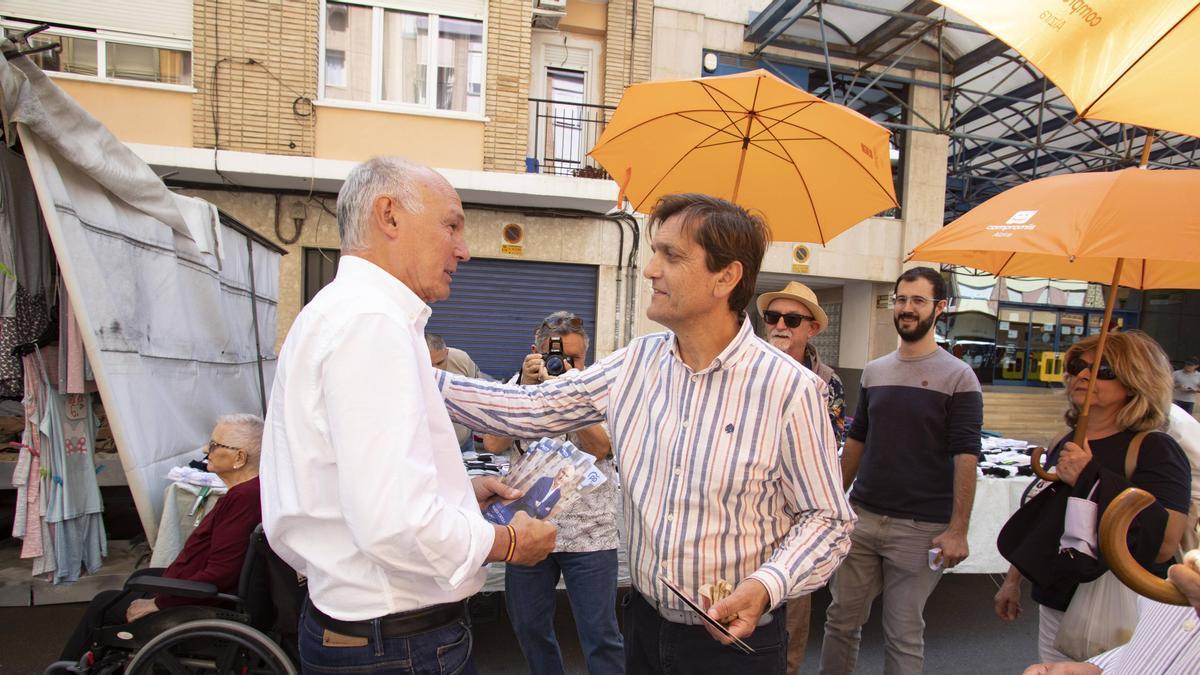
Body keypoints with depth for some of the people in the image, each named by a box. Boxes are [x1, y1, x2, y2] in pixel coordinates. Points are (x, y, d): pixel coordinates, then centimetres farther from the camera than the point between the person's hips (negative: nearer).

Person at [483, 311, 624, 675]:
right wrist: (527, 385, -16)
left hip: (589, 532, -2)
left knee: (600, 634, 3)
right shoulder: (519, 383, 4)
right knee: (528, 625, 17)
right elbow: (493, 443, -9)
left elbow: (600, 447, -14)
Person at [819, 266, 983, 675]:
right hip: (861, 518, 4)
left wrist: (957, 530, -15)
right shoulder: (874, 371, 9)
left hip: (920, 529, -4)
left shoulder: (958, 376, -5)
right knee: (841, 621, 11)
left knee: (904, 635, 8)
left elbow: (965, 456, -9)